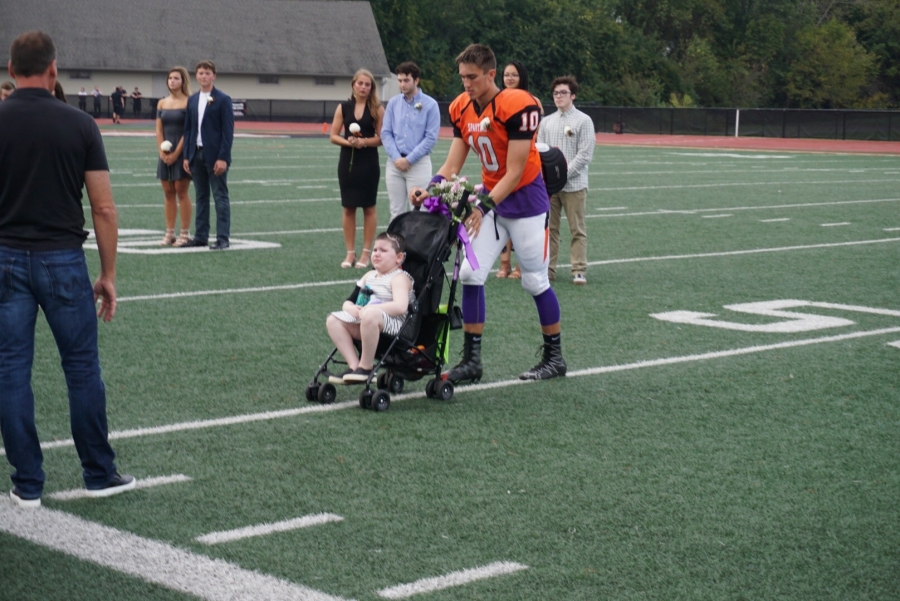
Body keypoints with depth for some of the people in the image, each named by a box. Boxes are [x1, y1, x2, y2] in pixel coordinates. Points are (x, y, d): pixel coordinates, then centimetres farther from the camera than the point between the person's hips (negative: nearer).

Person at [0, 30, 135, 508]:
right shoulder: (79, 125, -3)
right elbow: (103, 208, -3)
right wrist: (108, 275, 4)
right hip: (63, 259, 0)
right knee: (82, 369, 10)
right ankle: (100, 475, 18)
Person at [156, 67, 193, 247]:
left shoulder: (189, 102, -6)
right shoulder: (162, 103, 10)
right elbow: (159, 130, 9)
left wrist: (176, 153, -13)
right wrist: (162, 152, -4)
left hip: (182, 152, -5)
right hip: (166, 153, 5)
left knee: (181, 192, -4)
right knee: (168, 193, 7)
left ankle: (185, 233, 1)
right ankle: (169, 233, 12)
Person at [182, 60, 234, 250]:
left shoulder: (223, 99, -5)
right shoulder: (192, 100, 12)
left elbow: (228, 131, -9)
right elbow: (188, 129, 13)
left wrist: (223, 158, -15)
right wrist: (187, 156, 6)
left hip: (215, 156, -6)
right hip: (196, 154, 6)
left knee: (220, 197, -3)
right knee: (201, 197, 10)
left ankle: (223, 238, -1)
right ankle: (200, 236, 15)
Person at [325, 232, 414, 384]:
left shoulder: (399, 278, -4)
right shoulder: (369, 276, 21)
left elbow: (400, 306, -23)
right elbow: (349, 301, 21)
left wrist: (369, 309, -22)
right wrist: (350, 308, -5)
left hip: (392, 325, -9)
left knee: (370, 315, -39)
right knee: (333, 320, -7)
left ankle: (366, 367, -26)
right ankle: (354, 366, -12)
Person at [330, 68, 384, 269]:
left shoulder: (377, 109, -1)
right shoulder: (343, 107, 4)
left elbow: (382, 137, -5)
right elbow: (334, 136, 3)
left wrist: (364, 142, -19)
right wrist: (348, 142, -15)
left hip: (369, 162, -2)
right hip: (347, 161, 2)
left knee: (368, 207, 3)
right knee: (348, 207, 5)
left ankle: (366, 253, 10)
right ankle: (350, 253, 12)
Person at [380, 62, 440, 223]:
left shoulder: (430, 104, -4)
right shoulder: (393, 103, 7)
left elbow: (431, 137, -8)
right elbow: (385, 133, 6)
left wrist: (409, 159, -12)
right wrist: (396, 158, -8)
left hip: (419, 163, -4)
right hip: (394, 163, 4)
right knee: (396, 211, 7)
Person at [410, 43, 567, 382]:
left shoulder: (518, 106, -23)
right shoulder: (461, 109, -2)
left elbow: (514, 172, -24)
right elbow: (452, 166, -2)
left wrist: (485, 206, -33)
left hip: (525, 201, -6)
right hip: (490, 199, 6)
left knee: (535, 282, 3)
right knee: (470, 274, -4)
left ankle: (554, 358, 21)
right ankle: (471, 361, 4)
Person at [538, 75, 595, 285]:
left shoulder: (583, 121, -1)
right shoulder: (546, 122, 13)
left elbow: (585, 155, -7)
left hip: (573, 184, -4)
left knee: (577, 230, -1)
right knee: (549, 228, 6)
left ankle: (579, 271, 0)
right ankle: (547, 268, 12)